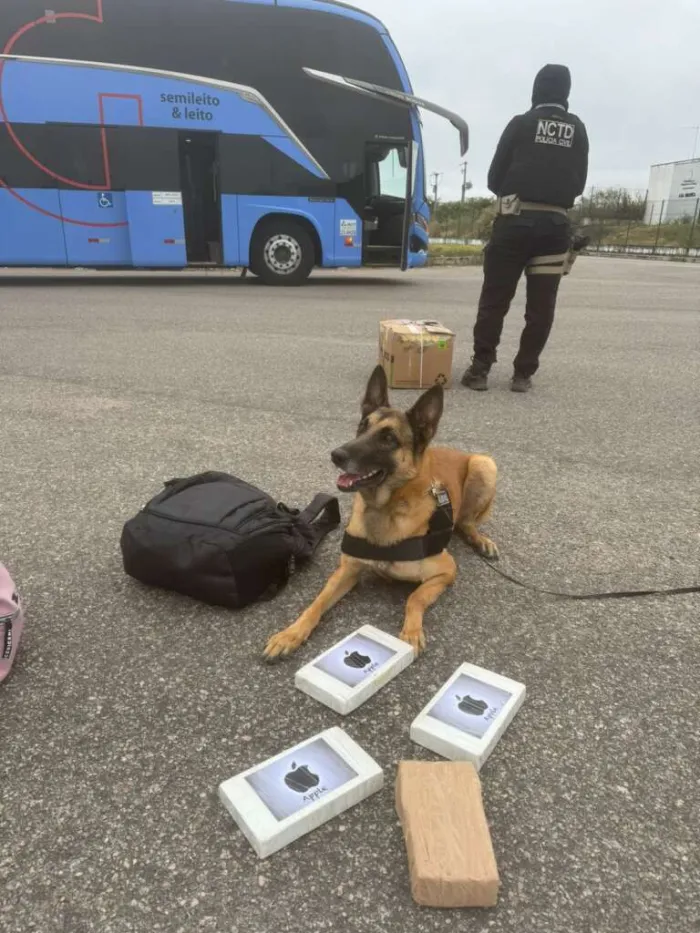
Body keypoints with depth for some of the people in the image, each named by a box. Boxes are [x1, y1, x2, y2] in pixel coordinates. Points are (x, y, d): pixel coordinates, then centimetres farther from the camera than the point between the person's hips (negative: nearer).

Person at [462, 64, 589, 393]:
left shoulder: (521, 124, 3)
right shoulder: (578, 129, 12)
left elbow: (495, 176, 3)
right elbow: (579, 183, 14)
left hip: (516, 220, -2)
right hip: (555, 224, 3)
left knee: (494, 298, -1)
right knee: (541, 305, 4)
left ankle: (480, 370, -4)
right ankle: (523, 373, 5)